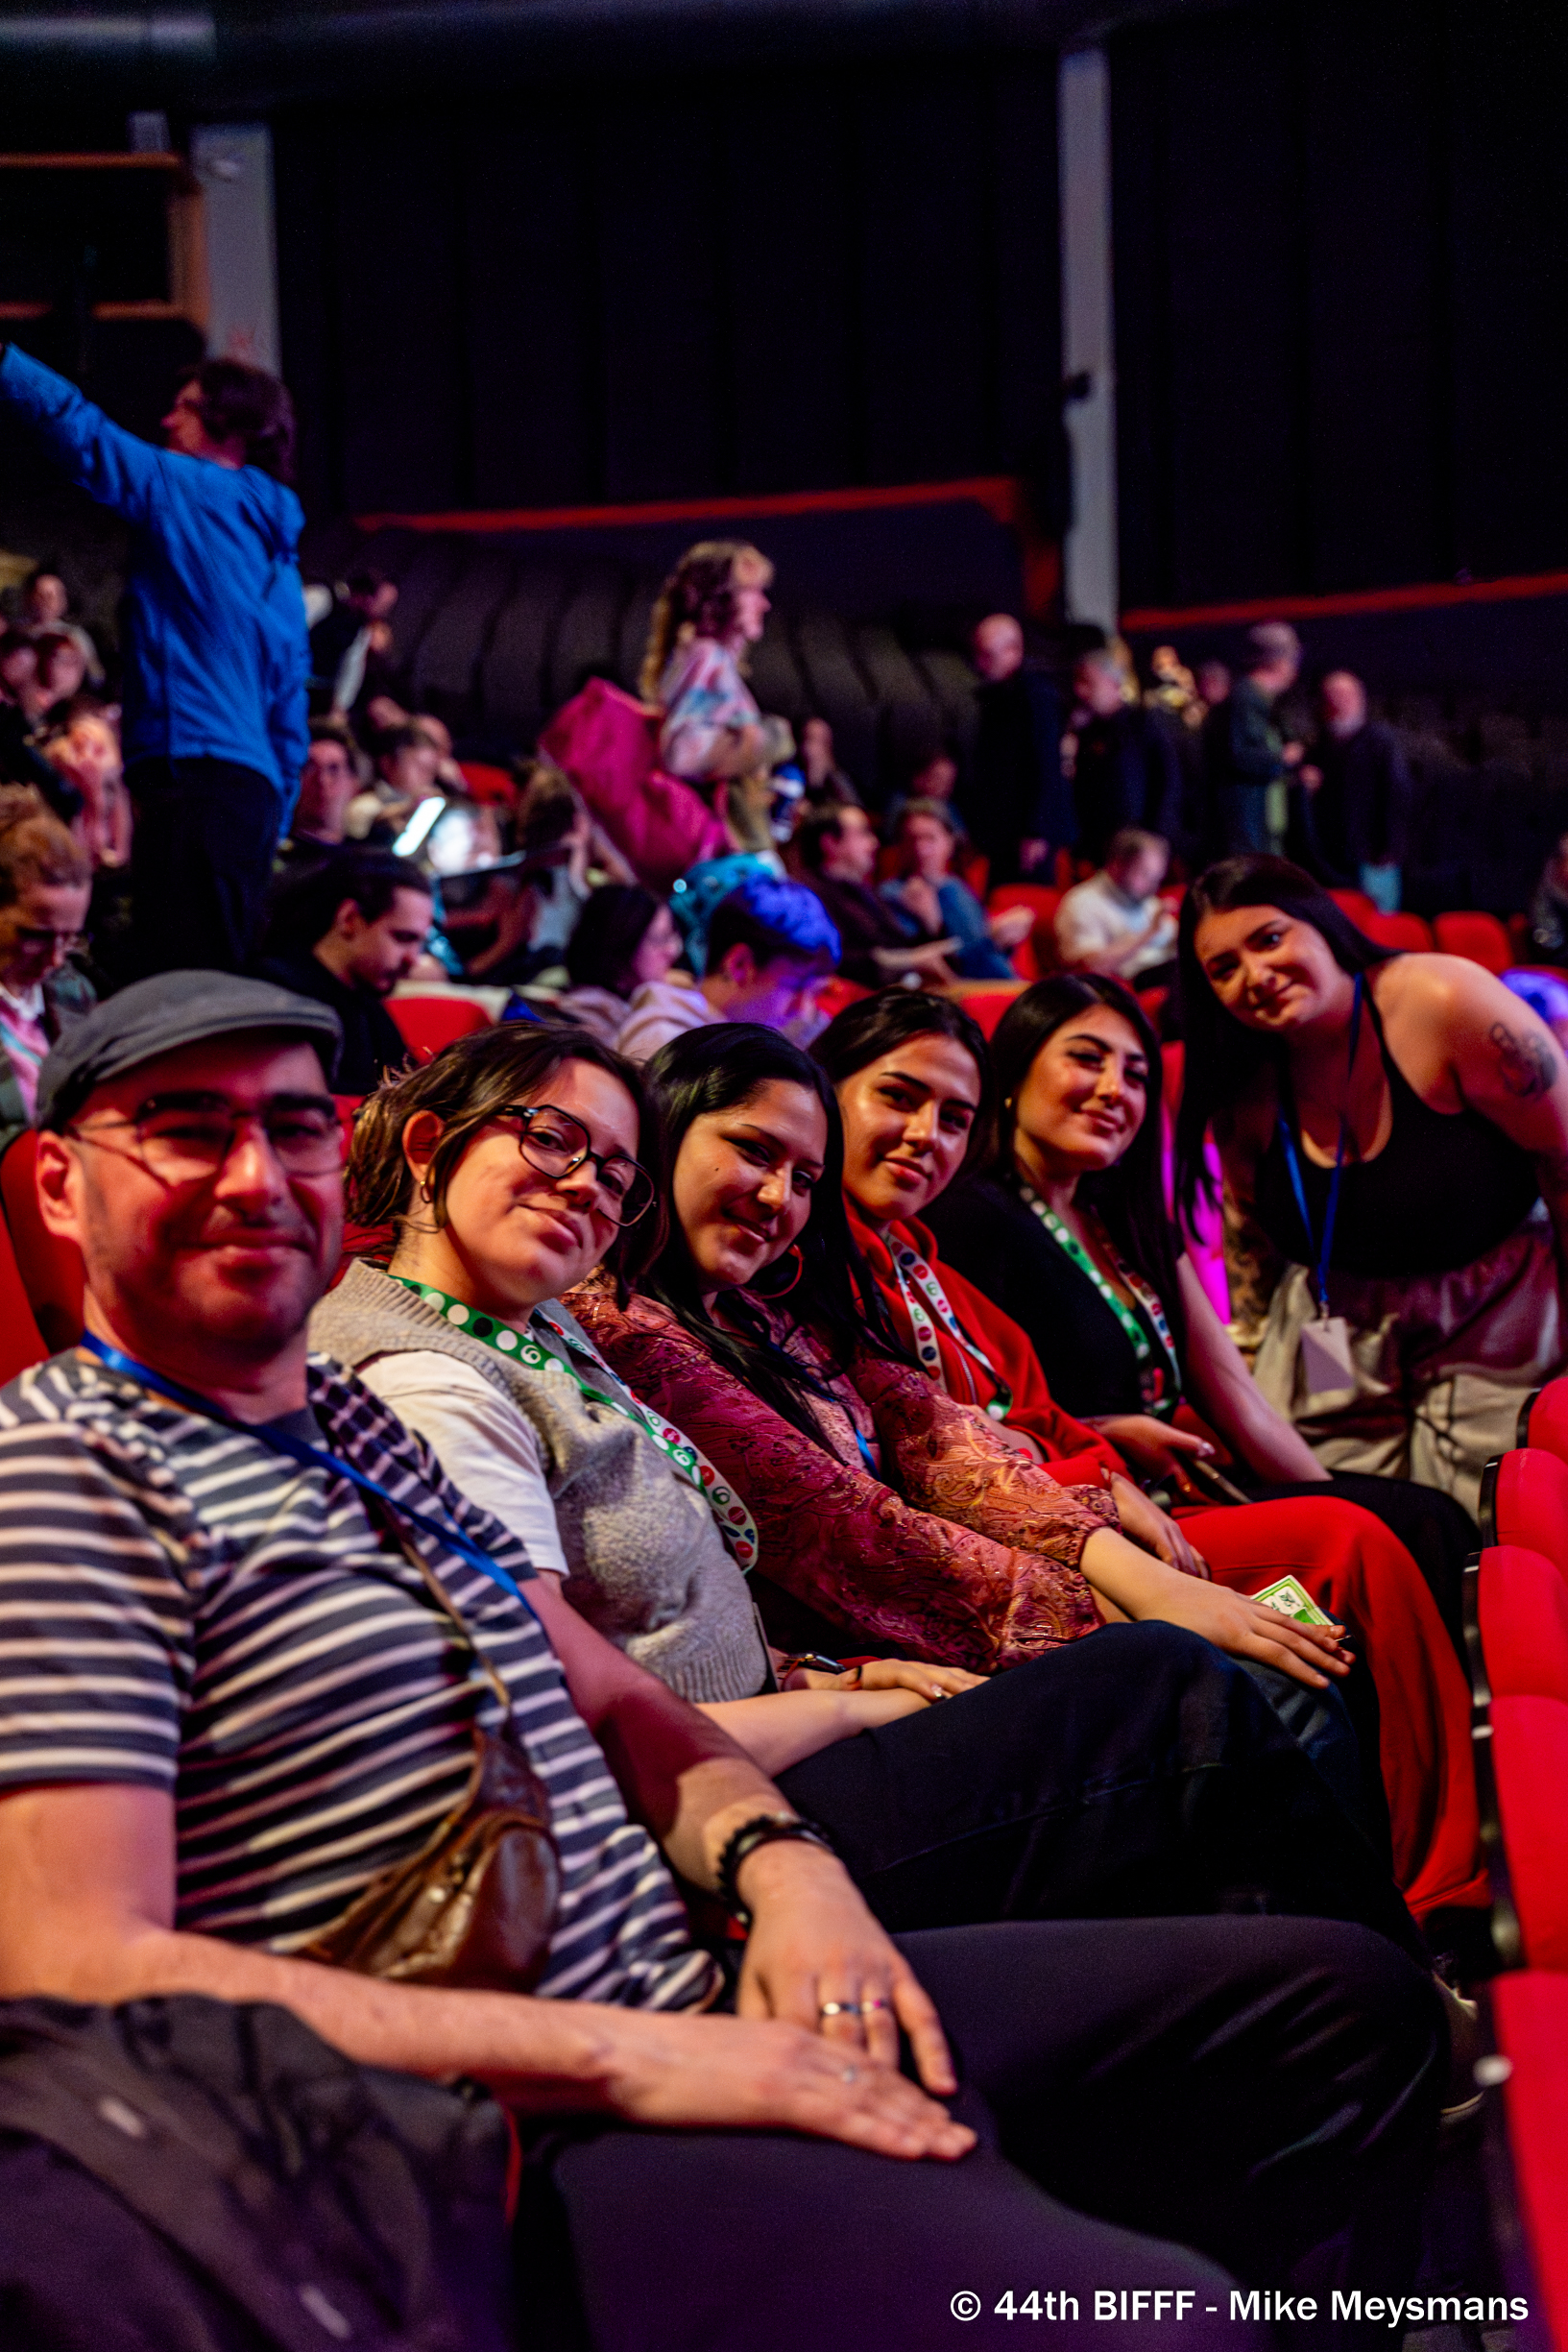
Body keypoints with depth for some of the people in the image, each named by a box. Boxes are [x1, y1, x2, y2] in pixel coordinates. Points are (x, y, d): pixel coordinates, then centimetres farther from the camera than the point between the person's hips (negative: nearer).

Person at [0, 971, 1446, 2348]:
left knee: (1352, 1997, 8)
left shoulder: (359, 1420, 18)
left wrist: (779, 1859, -2)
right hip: (527, 2146, -9)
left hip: (695, 1998, 9)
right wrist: (622, 2060, -21)